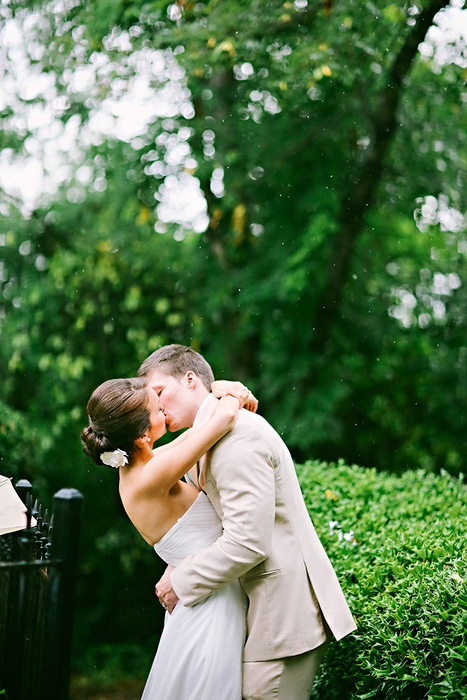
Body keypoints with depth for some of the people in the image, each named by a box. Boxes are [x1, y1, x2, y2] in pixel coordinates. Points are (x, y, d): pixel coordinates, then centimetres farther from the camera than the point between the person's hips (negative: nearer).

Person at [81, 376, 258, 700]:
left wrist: (222, 391, 1)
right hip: (210, 609, -9)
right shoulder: (150, 478, -23)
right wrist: (230, 398, -5)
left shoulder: (134, 465, 4)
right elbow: (225, 418, -27)